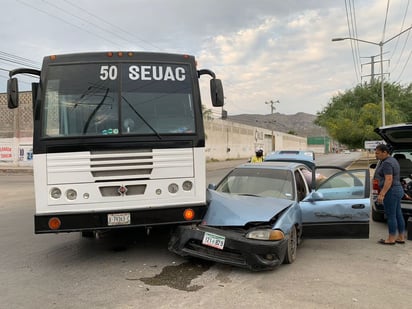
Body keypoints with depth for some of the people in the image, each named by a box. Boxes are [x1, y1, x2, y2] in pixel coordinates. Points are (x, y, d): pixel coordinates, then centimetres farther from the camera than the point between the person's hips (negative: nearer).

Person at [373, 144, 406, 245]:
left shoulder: (387, 163, -18)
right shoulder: (392, 160, 14)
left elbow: (389, 180, -24)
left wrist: (382, 194, -25)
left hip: (390, 192, -10)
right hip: (397, 190, 10)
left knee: (391, 216, -1)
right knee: (398, 215, 13)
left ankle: (391, 239, 7)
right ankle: (401, 237, 20)